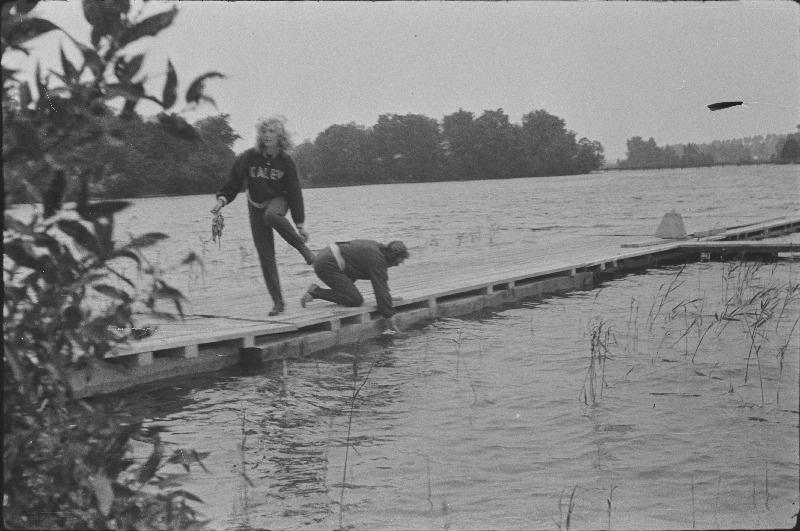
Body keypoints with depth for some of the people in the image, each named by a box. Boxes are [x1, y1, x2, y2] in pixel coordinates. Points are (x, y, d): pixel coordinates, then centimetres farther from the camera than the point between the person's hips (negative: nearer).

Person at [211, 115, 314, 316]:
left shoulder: (286, 162, -10)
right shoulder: (249, 157, -11)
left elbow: (294, 193, -6)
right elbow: (234, 181, -4)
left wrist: (299, 224, -8)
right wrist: (222, 199, -22)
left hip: (277, 201, -2)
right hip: (256, 206, 2)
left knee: (271, 216, -40)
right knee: (265, 256, -4)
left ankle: (302, 247, -18)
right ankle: (278, 302, 3)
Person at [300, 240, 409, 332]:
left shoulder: (377, 247, 17)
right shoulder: (377, 260, -12)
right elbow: (381, 289, -13)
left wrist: (388, 299, 35)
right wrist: (390, 318, -8)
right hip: (328, 265, -10)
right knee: (356, 300, -11)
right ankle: (315, 292, -8)